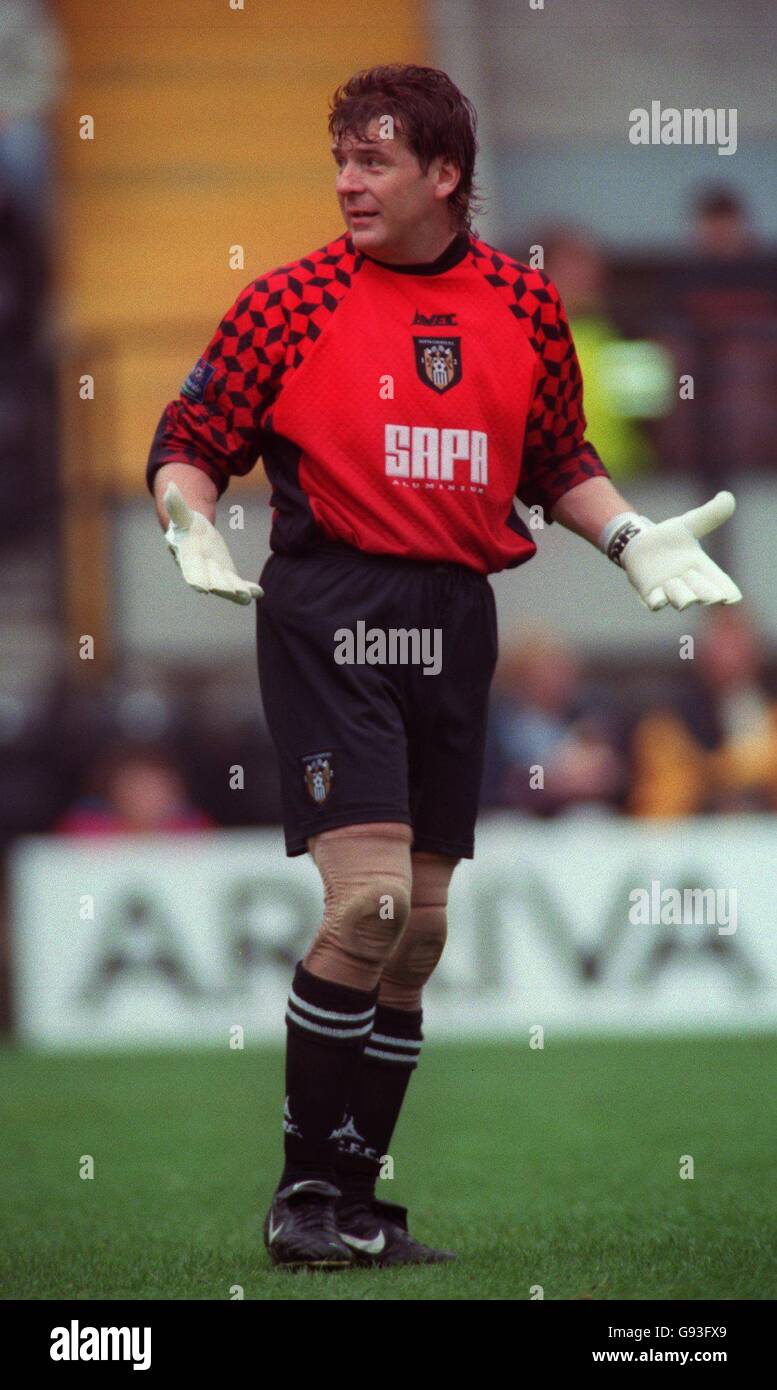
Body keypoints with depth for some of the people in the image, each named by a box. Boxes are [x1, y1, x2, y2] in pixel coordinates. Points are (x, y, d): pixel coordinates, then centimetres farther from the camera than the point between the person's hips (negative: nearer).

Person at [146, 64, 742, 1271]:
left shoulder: (526, 304, 8)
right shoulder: (291, 302, -2)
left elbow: (561, 464, 20)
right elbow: (188, 444, 3)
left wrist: (636, 538, 5)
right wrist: (193, 530, -16)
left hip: (455, 620, 5)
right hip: (329, 613, -5)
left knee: (419, 929, 8)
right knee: (369, 897, -18)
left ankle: (357, 1200, 19)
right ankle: (304, 1191, -6)